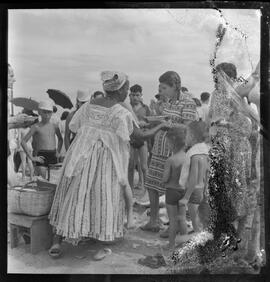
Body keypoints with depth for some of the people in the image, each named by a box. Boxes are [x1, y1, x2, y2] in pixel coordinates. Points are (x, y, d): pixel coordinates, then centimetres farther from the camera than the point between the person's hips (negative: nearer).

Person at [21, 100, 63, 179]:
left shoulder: (54, 127, 11)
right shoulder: (36, 127, -2)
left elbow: (60, 139, 29)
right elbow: (23, 142, -6)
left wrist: (58, 152, 18)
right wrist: (31, 157, -9)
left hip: (53, 156, 4)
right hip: (41, 157, -4)